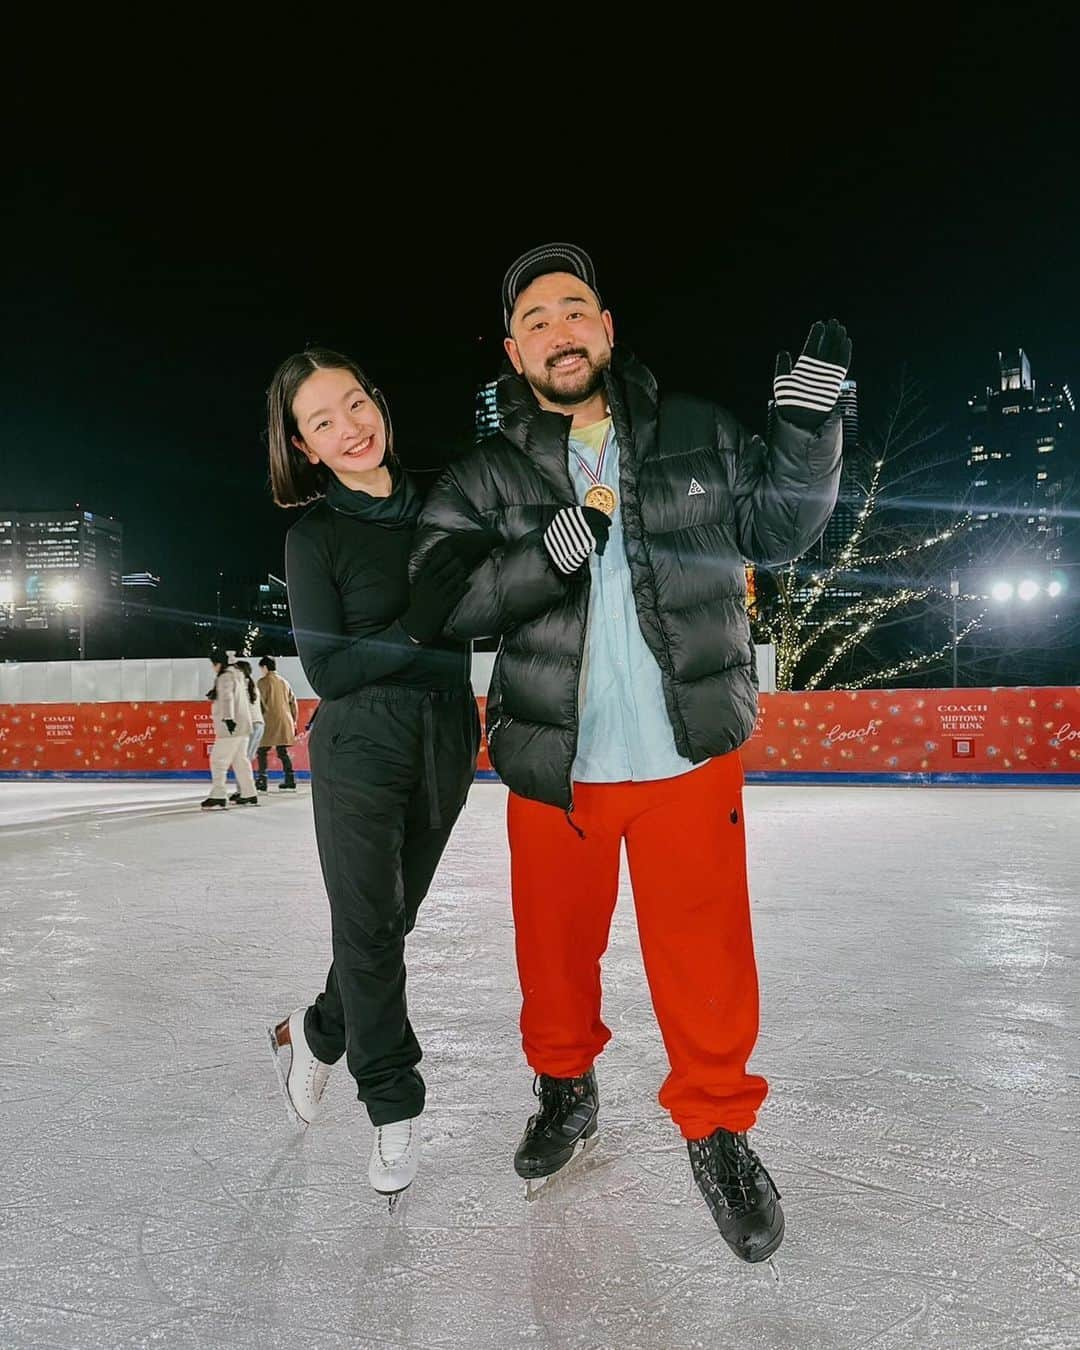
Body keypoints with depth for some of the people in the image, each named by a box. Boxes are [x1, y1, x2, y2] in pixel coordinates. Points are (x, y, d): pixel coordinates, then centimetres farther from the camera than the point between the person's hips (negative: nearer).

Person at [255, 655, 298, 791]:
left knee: (262, 751, -1)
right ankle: (290, 780, 6)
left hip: (270, 721, -6)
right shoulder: (284, 681, 15)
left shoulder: (263, 681, -3)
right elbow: (293, 701, 15)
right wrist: (293, 720, 21)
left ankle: (262, 781, -6)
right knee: (282, 752, 11)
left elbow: (261, 702, -10)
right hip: (286, 721, 6)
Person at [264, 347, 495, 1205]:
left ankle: (317, 1030, 39)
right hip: (359, 748, -4)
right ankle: (395, 1106, 17)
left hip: (445, 741, 4)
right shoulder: (315, 536, -6)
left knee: (396, 918, 13)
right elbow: (327, 669, -12)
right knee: (368, 926, -1)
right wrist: (419, 634, -22)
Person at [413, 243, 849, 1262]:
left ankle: (715, 1126, 29)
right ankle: (565, 1089, 42)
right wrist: (546, 555, -25)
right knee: (556, 940, 15)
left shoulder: (697, 434, 5)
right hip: (552, 764, 1)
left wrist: (805, 427, -4)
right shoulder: (483, 475, 1)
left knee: (704, 951, 5)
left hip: (690, 754, 0)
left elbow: (777, 530, 10)